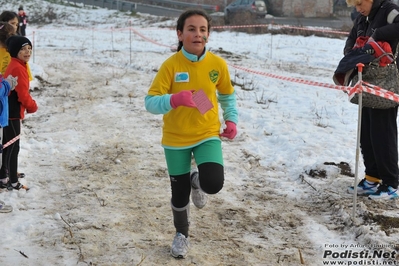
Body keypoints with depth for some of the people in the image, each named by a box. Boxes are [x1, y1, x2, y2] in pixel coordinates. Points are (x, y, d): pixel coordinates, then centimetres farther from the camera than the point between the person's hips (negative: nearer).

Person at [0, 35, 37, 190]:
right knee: (13, 146, -5)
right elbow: (22, 92, -22)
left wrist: (28, 104, 8)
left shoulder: (15, 66, 12)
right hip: (13, 113, -10)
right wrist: (32, 106, -6)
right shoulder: (17, 68, -21)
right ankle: (13, 182, 0)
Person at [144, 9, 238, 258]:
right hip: (176, 139, -1)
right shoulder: (170, 65, -16)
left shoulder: (218, 64, -8)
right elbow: (151, 102, -19)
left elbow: (227, 95, 11)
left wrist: (231, 119, -2)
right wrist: (174, 100, -37)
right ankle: (181, 234, 41)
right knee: (180, 193, 11)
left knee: (214, 184, -22)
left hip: (208, 134, 1)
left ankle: (197, 179, 17)